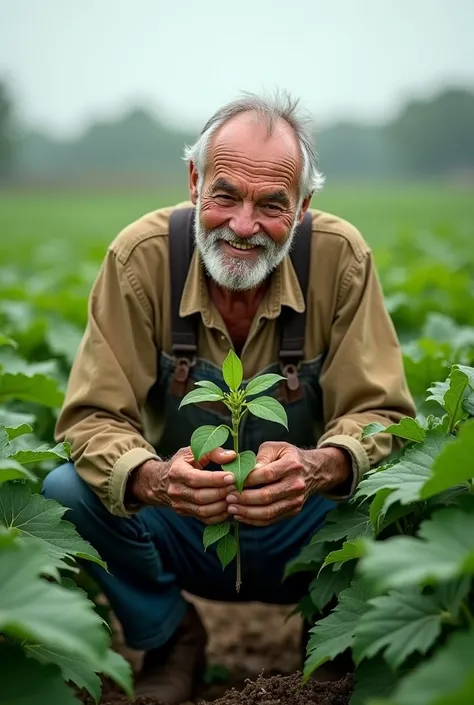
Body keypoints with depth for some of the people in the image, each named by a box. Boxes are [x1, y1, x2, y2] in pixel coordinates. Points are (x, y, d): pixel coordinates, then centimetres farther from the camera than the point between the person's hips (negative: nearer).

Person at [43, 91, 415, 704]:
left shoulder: (338, 256, -16)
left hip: (304, 531, 0)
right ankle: (172, 637, 4)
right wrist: (151, 478, -41)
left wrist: (322, 466, -39)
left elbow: (382, 413, -15)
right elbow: (94, 416, -17)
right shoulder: (143, 255, -16)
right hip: (179, 527, 1)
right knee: (65, 492, -26)